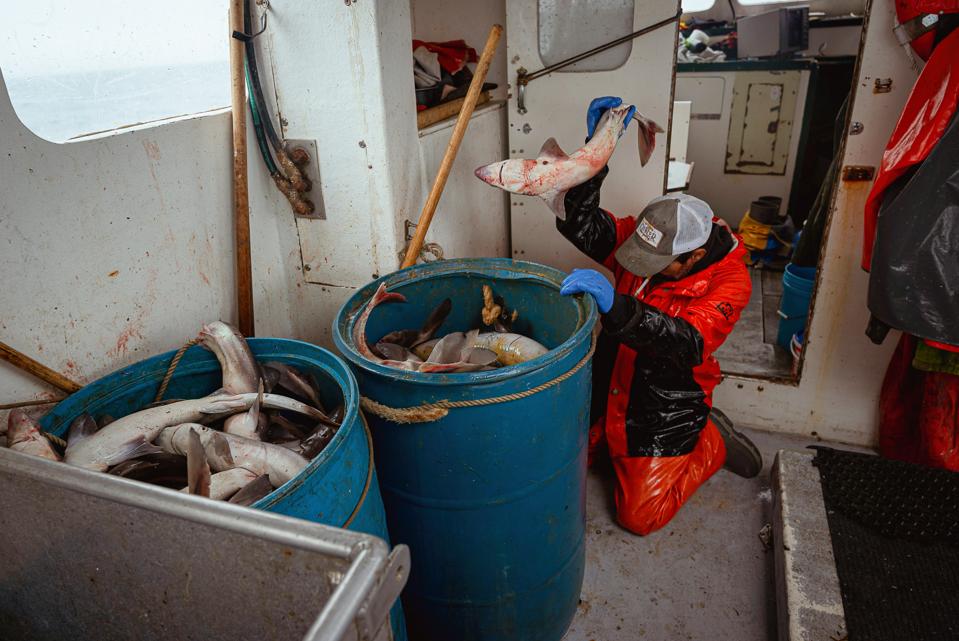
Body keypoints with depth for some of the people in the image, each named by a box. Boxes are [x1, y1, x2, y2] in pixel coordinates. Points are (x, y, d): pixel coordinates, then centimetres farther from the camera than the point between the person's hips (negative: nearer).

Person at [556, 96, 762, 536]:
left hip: (665, 408, -5)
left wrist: (614, 305, -55)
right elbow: (581, 225, -15)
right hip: (608, 386, 5)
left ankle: (712, 441, 19)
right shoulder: (644, 235, -9)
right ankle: (610, 436, 31)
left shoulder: (729, 281, -23)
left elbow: (687, 343, -39)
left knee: (639, 516, 1)